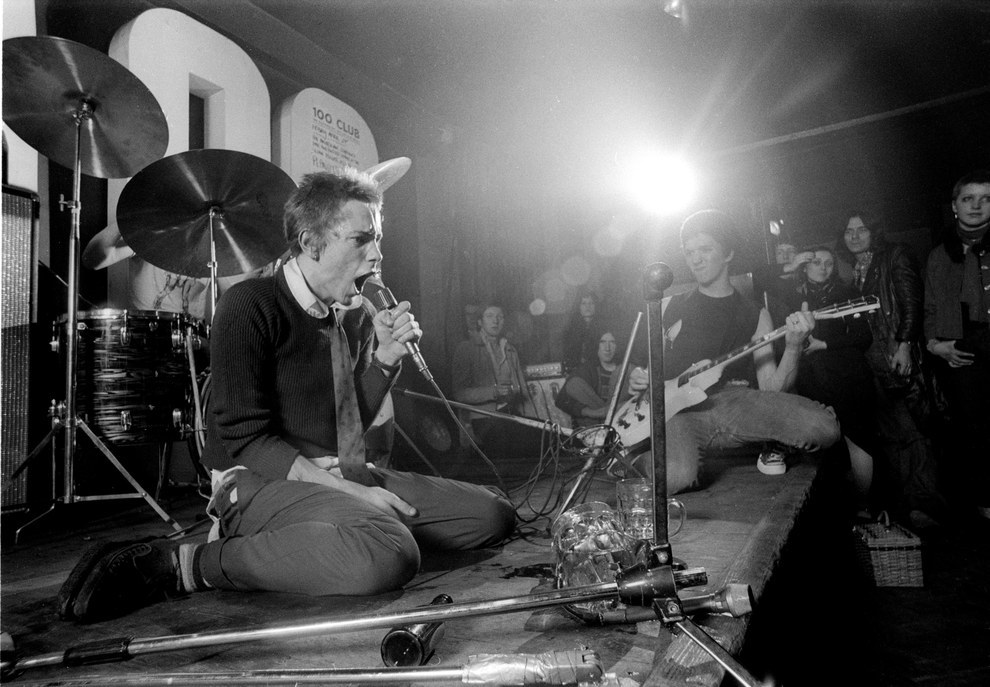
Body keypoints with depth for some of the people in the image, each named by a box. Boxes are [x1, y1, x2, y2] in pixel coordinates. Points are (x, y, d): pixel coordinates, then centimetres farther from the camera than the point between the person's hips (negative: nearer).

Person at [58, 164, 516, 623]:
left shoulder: (358, 314, 13)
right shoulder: (251, 305, -10)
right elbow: (246, 439, -16)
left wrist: (385, 358, -2)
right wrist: (346, 492, -21)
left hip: (346, 477, 9)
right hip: (261, 479, -8)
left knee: (492, 513, 2)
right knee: (387, 557, -37)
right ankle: (188, 564, -18)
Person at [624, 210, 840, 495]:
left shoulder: (755, 315, 15)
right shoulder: (670, 307, 17)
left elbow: (771, 388, 7)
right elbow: (653, 370, 23)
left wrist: (793, 346, -10)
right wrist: (638, 380, -1)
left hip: (737, 402, 1)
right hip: (680, 409, -1)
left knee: (824, 428, -24)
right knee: (672, 479, -36)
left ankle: (772, 447, 8)